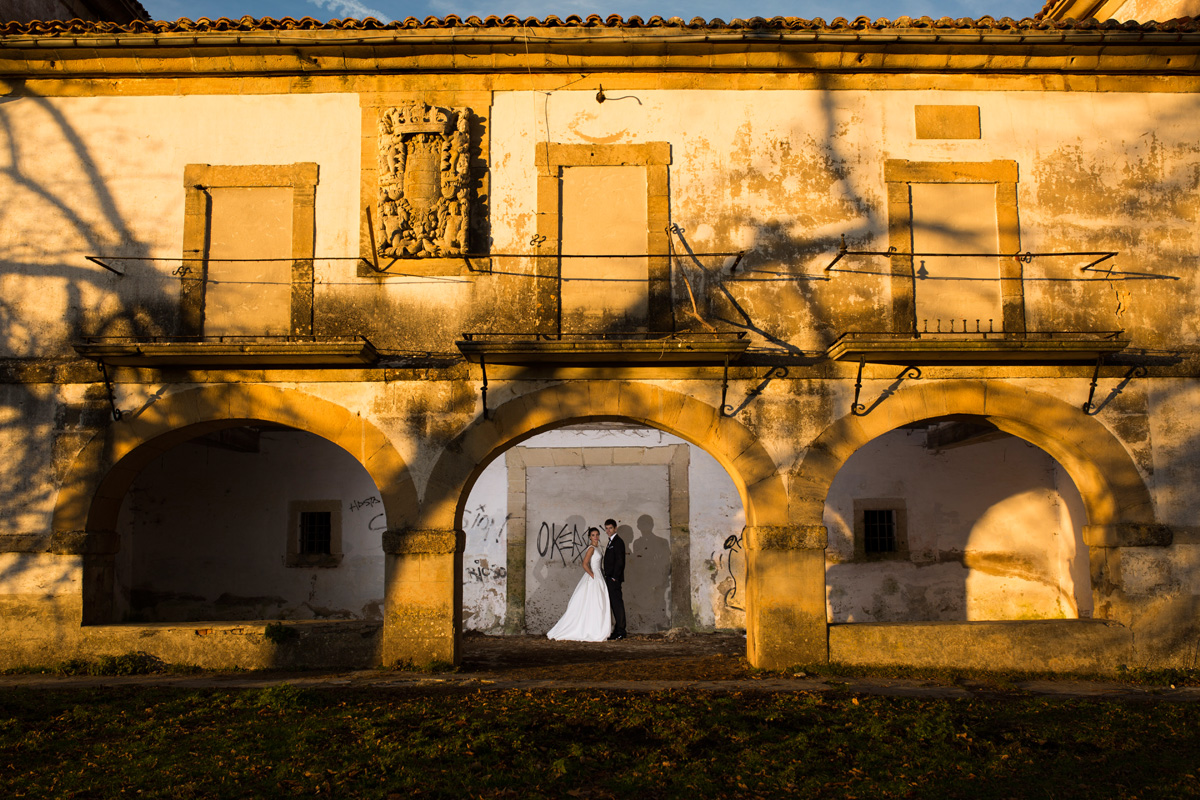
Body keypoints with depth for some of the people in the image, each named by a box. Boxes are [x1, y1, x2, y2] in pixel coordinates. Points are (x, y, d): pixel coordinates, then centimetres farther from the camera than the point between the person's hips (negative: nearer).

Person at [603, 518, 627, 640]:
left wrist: (614, 577, -17)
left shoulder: (618, 541, -10)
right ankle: (617, 630, 14)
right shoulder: (611, 542, 20)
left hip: (614, 578, -10)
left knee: (617, 604, -8)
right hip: (610, 579, 10)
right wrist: (608, 577, 15)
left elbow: (620, 561, -17)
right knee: (614, 604, 11)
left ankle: (620, 632, -7)